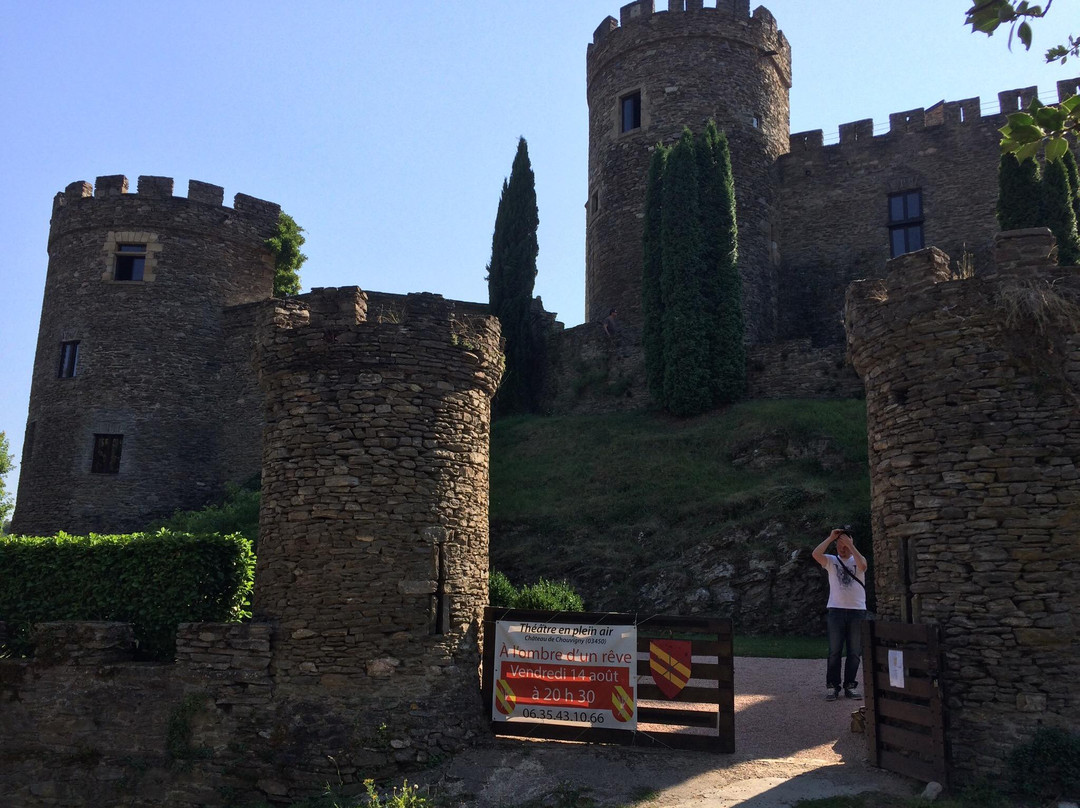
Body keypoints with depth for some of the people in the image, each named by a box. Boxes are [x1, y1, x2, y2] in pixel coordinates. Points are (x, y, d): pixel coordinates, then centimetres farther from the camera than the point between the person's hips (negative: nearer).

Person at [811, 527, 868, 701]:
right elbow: (816, 554, -13)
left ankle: (850, 686, 13)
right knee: (834, 651, 0)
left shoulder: (857, 559, 8)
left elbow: (862, 565, -17)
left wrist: (851, 545, -16)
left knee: (854, 652, 5)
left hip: (857, 611, 1)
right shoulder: (831, 561, 7)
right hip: (836, 610, -1)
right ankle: (832, 686, 3)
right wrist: (830, 538, -10)